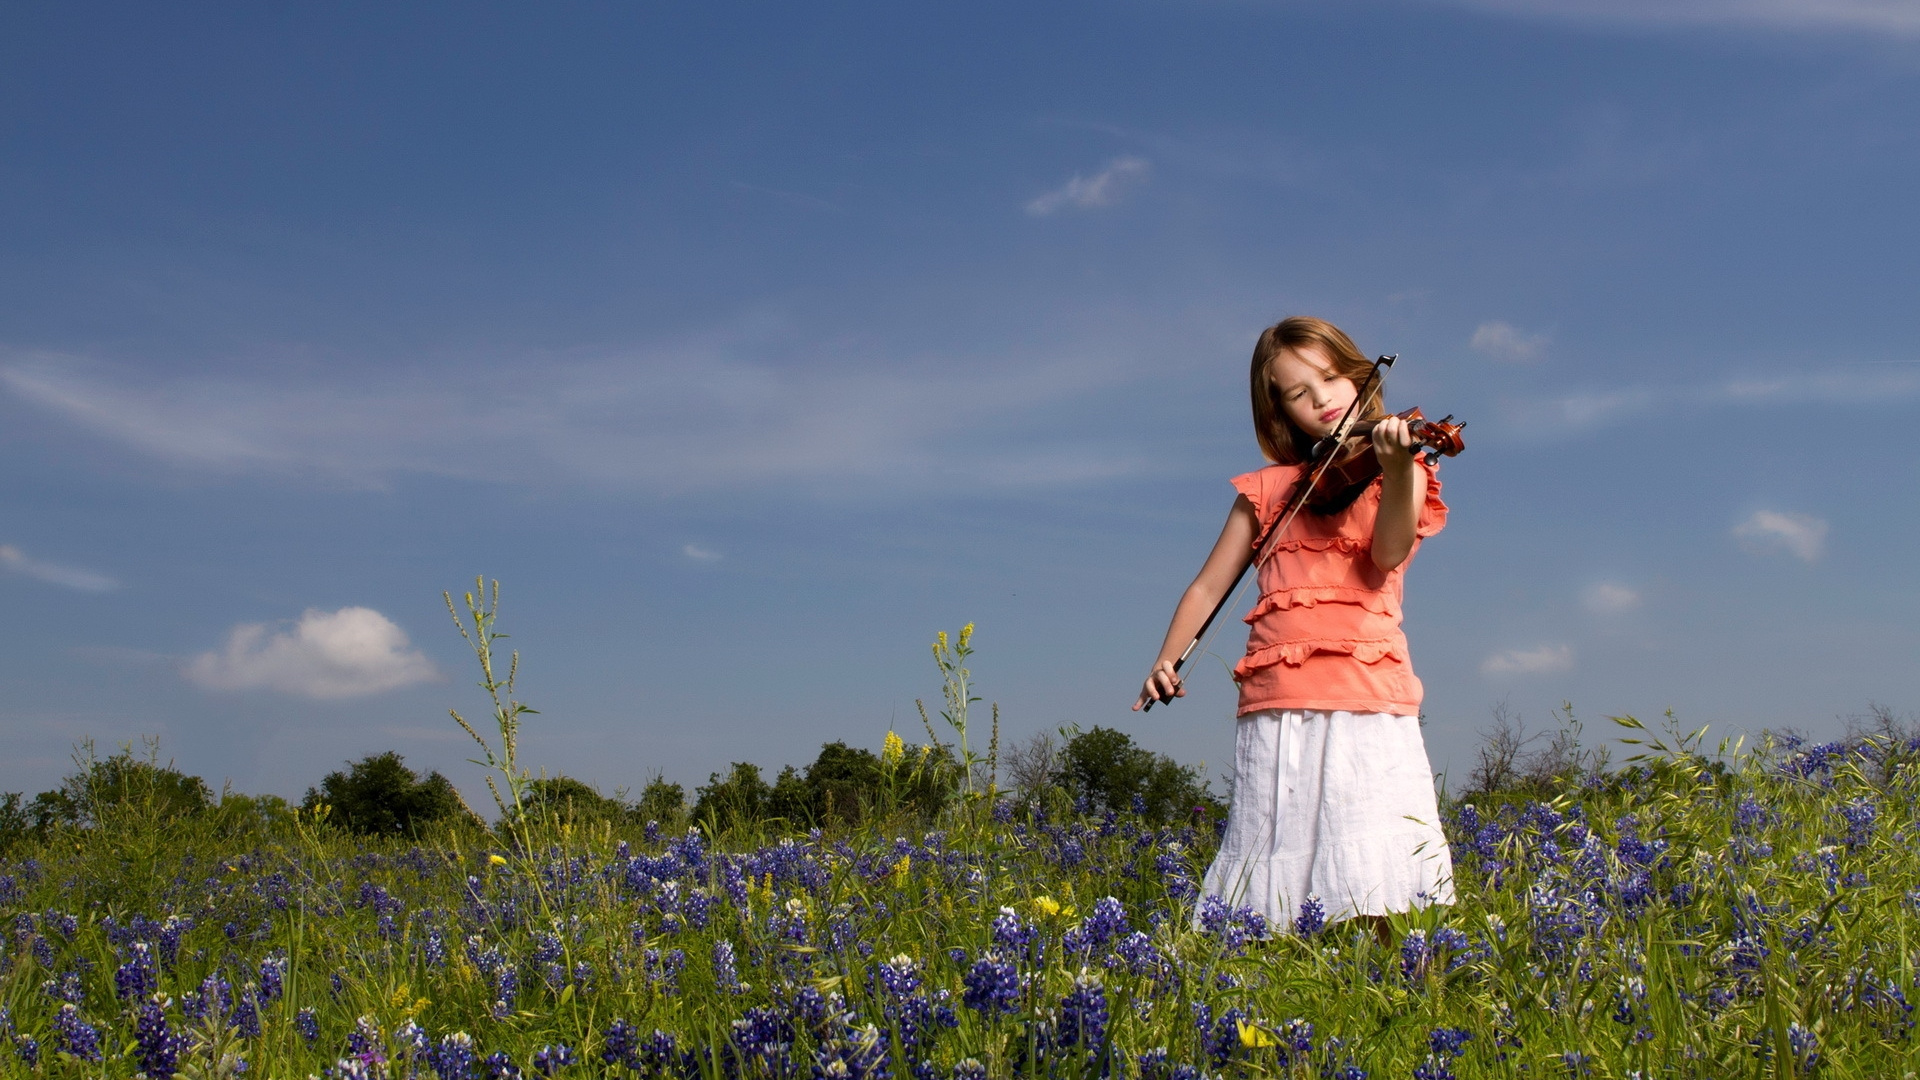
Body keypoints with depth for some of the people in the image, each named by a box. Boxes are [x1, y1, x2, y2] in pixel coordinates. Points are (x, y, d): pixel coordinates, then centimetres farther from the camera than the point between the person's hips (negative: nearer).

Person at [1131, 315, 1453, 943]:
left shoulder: (1397, 471, 9)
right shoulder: (1268, 490, 17)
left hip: (1365, 695, -3)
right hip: (1277, 701, 3)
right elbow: (1209, 586, 18)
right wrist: (1167, 660, 4)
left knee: (1374, 884, -12)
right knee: (1275, 875, -1)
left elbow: (1387, 555, -10)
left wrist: (1396, 468, -27)